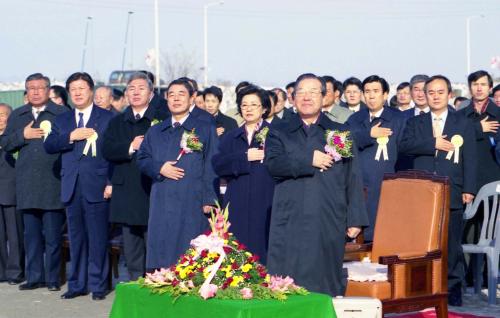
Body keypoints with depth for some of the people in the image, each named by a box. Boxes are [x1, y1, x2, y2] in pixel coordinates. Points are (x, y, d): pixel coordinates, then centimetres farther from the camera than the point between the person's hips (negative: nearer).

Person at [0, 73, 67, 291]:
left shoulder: (62, 114, 1)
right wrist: (22, 135, -5)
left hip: (53, 184, -4)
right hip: (27, 185, 4)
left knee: (53, 236, 0)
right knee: (31, 234, 9)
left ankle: (52, 278, 8)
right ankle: (34, 277, 17)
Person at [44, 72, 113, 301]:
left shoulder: (107, 118, 2)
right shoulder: (62, 120, 15)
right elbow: (48, 146, 3)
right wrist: (71, 136, -12)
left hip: (97, 187, -4)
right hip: (72, 188, 4)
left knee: (97, 239, -1)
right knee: (76, 238, 10)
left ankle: (97, 285, 7)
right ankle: (77, 284, 17)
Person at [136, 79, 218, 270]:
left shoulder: (205, 130, 7)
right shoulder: (155, 132, 19)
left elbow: (211, 167, 1)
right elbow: (142, 159, 16)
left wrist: (209, 200, -7)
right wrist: (159, 168, -5)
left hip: (192, 203, -3)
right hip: (162, 202, 3)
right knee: (160, 255, 0)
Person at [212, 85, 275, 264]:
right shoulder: (231, 138, 16)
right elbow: (217, 164, 0)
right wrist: (245, 157, -9)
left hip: (265, 205, -3)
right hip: (238, 208, 3)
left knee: (263, 252, -4)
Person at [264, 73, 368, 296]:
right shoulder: (279, 134, 14)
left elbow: (353, 179, 8)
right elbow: (273, 164, -6)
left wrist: (356, 219, 0)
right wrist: (309, 160, -12)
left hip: (329, 226, 0)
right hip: (290, 225, 0)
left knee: (326, 286, 0)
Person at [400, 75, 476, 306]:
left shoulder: (463, 124, 12)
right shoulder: (415, 123, 15)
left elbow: (469, 159, 6)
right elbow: (405, 145, -4)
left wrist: (469, 189, -3)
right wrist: (433, 144, -12)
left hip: (452, 194, -1)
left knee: (452, 243, -1)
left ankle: (453, 287, 7)